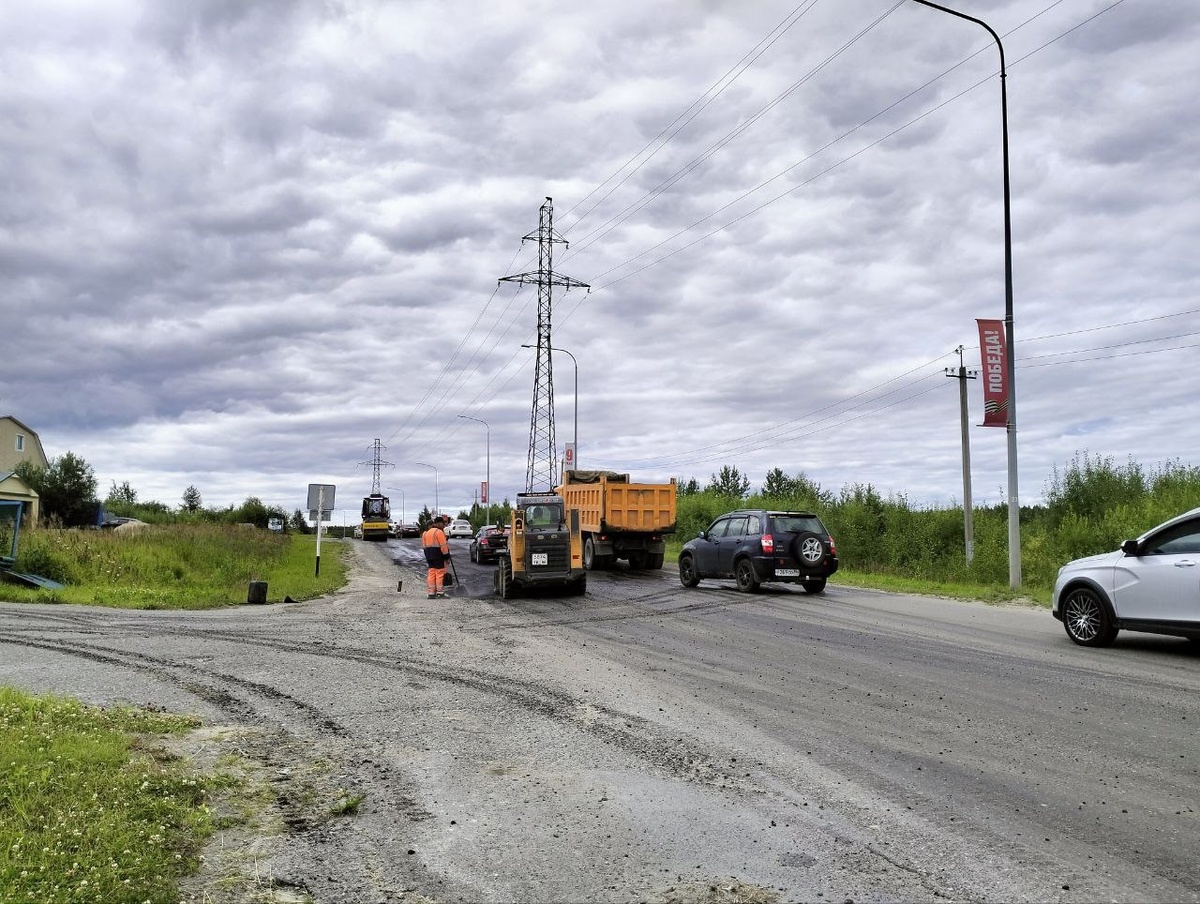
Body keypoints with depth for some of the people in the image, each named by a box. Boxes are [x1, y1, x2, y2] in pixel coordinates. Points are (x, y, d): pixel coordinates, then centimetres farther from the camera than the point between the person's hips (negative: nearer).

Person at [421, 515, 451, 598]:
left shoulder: (426, 533, 16)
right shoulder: (439, 532, -10)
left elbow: (424, 546, 15)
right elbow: (443, 545, -15)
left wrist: (428, 555, 16)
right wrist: (446, 555, -9)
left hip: (429, 556, 8)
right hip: (438, 556, -8)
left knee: (431, 574, 8)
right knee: (440, 574, -3)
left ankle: (431, 593, 6)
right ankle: (440, 593, -3)